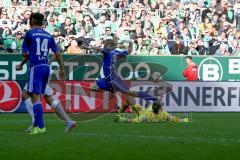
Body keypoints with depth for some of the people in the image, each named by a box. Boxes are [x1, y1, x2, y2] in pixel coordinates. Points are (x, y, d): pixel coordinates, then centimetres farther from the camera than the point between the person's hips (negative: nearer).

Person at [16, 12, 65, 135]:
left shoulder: (29, 34, -2)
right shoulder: (48, 36, 12)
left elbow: (26, 54, 0)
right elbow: (57, 53, 10)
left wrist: (21, 65, 17)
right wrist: (62, 69, 18)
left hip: (35, 67, -6)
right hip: (46, 67, 6)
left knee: (35, 97, -7)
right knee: (37, 97, 15)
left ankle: (40, 127, -13)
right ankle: (37, 125, 16)